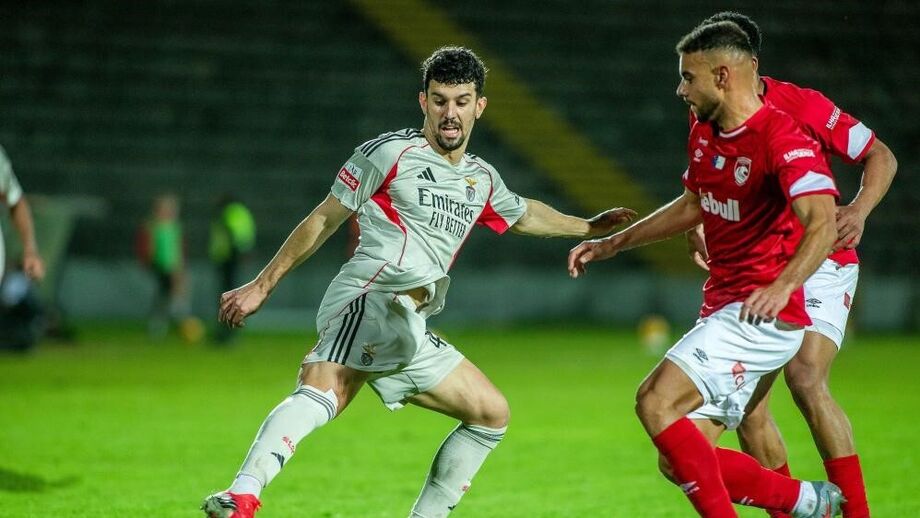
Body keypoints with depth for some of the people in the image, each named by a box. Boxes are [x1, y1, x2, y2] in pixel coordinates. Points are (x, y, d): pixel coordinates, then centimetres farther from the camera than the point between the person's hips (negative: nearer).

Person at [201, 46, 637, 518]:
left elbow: (523, 214, 44)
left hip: (408, 335, 8)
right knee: (323, 394, -36)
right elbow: (325, 219, 6)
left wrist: (588, 227, 51)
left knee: (492, 414, 13)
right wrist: (262, 285, 7)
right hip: (368, 302, -8)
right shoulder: (390, 153, 2)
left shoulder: (482, 180, 21)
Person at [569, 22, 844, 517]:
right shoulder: (704, 134, 11)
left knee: (655, 401, -24)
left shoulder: (781, 138, -17)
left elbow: (823, 223, -32)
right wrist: (611, 243, 29)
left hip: (763, 314, -9)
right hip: (722, 308, 9)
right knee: (680, 463, 5)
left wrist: (783, 285, -48)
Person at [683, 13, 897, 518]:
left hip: (820, 264, -5)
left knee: (805, 377, -25)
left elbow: (881, 156, -7)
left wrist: (859, 210, -24)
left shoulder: (802, 106, -14)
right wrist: (696, 228, -4)